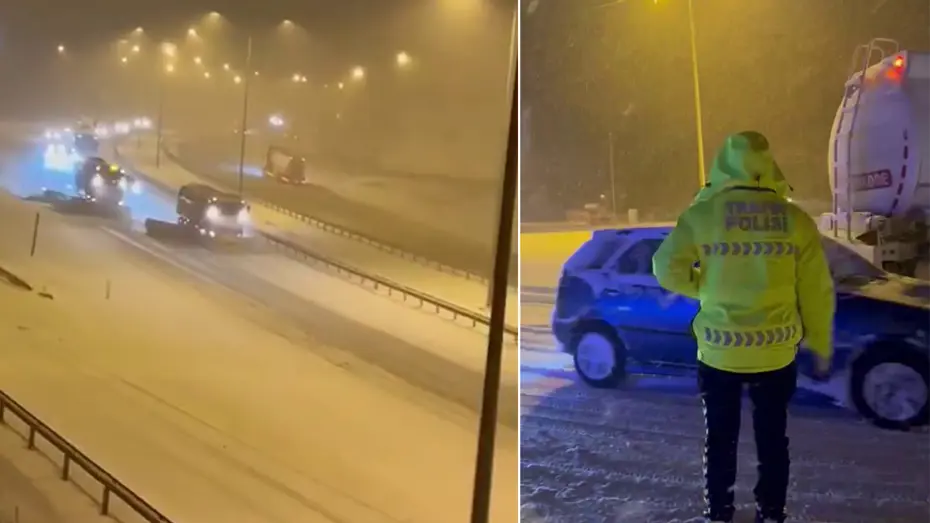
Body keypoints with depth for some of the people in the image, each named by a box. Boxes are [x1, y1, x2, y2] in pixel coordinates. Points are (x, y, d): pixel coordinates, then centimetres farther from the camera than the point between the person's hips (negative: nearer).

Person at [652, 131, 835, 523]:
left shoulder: (702, 213, -10)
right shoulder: (794, 219, -5)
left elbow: (667, 269, -11)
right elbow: (816, 291, 0)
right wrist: (821, 347, 11)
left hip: (719, 351, -1)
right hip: (776, 353, 1)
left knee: (720, 438, 15)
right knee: (772, 439, 18)